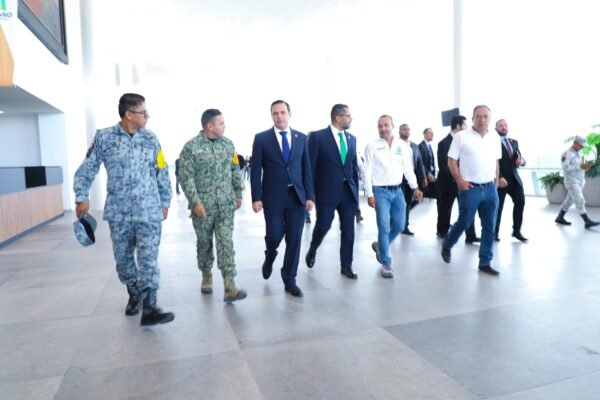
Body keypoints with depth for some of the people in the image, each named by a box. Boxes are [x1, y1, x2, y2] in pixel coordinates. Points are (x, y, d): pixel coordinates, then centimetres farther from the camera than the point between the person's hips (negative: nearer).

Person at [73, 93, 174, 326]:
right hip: (118, 212, 1)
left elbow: (162, 174, 8)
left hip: (149, 212, -1)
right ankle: (134, 295, 35)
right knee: (123, 259, 13)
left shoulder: (151, 139, 2)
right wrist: (82, 197, -7)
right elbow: (86, 169, 4)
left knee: (148, 260, -7)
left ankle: (149, 309, -4)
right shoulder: (104, 138, -1)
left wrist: (165, 203, 10)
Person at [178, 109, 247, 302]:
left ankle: (230, 288, -6)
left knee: (226, 243, -4)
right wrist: (195, 202, -16)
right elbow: (186, 178, -11)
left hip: (226, 204, 3)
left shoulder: (228, 144, 6)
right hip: (203, 205, -2)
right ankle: (206, 276, 34)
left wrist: (238, 194, 12)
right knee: (204, 242, 12)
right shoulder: (191, 147, -8)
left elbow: (235, 170, 13)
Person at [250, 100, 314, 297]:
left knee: (294, 240, 3)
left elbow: (306, 168, 8)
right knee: (274, 235, -1)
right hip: (272, 197, -2)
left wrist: (309, 195, 3)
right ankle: (270, 257, 36)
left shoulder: (301, 138, 8)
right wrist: (256, 198, -8)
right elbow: (256, 171, -2)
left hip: (297, 196, 2)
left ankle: (289, 281, 18)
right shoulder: (261, 138, 0)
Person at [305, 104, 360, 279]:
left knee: (348, 229, 5)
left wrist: (356, 190, 12)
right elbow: (310, 166, -7)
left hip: (348, 191, 5)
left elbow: (354, 166, 15)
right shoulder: (317, 137, -6)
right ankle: (312, 251, 31)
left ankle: (346, 266, 18)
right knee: (323, 225, 0)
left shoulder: (351, 138, 11)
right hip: (327, 191, -5)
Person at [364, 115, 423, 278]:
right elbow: (367, 172, -6)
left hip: (397, 190, 5)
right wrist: (369, 194, -12)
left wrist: (415, 187, 2)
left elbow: (408, 167, 9)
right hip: (380, 191, -4)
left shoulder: (401, 145, 7)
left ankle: (379, 245, 35)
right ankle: (386, 263, 8)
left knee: (399, 226, 10)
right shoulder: (372, 146, -4)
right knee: (384, 227, -5)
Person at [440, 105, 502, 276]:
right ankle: (446, 246, 30)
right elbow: (451, 160, -5)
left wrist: (496, 181, 10)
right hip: (470, 188, -5)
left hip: (490, 188, 5)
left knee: (489, 227, 5)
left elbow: (496, 161, 18)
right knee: (463, 223, 3)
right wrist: (460, 181, -12)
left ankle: (485, 262, 16)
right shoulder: (461, 136, -5)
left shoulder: (495, 138, 10)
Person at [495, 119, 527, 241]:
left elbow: (519, 159, 16)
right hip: (500, 180, -5)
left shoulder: (514, 142, 17)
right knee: (498, 206, 0)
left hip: (514, 178, 6)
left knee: (520, 201, -4)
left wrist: (522, 160, -9)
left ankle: (516, 231, 8)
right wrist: (498, 177, -23)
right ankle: (495, 233, 14)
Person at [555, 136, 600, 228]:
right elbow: (565, 168, -22)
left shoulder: (580, 153, 12)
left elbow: (580, 166, 18)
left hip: (580, 181, 9)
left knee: (570, 200, 14)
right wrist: (580, 166, -26)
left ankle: (559, 218, 24)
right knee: (580, 201, -14)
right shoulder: (566, 154, -13)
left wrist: (586, 166, -5)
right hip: (571, 181, -9)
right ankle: (587, 222, -16)